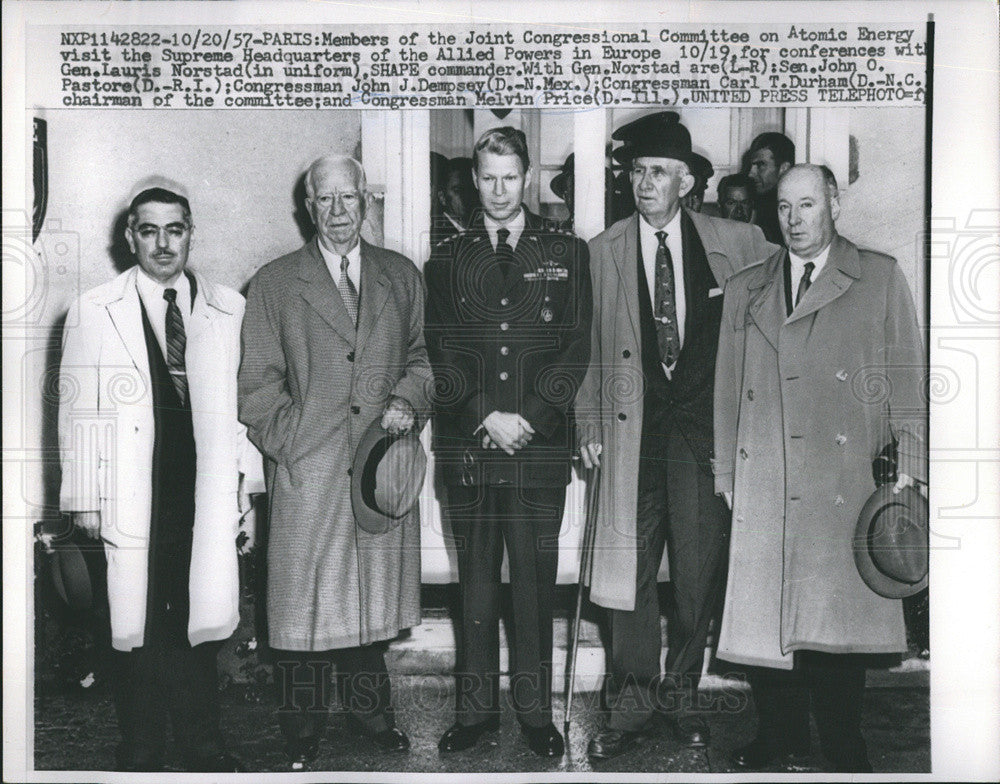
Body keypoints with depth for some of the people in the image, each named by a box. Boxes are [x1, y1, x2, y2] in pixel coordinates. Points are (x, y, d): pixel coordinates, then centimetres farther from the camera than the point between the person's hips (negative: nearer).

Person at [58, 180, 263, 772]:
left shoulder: (229, 308, 7)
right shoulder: (93, 311, 4)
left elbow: (242, 403, 7)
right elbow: (78, 411, 4)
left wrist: (248, 488, 4)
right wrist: (84, 496, 1)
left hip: (208, 495, 1)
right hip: (131, 498, -1)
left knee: (202, 620, 5)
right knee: (136, 624, 6)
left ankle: (203, 748, 23)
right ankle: (142, 755, 24)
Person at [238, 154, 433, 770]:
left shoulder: (402, 276, 11)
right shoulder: (274, 283, 4)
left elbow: (423, 354, 14)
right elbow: (258, 383, 2)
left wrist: (407, 399, -4)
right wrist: (290, 445, -6)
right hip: (307, 471, -2)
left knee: (376, 591, 12)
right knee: (304, 598, 3)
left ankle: (369, 710, 31)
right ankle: (303, 735, 19)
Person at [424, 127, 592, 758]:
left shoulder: (567, 253, 9)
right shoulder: (447, 259, 11)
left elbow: (576, 348, 2)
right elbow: (441, 352, 5)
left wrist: (530, 418, -9)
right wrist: (485, 416, -9)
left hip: (540, 444, -1)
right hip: (467, 446, 1)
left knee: (536, 579, 4)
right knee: (476, 580, 7)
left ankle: (536, 708, 18)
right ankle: (477, 707, 19)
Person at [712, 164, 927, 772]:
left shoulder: (880, 278, 9)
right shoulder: (745, 290, 16)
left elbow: (908, 380, 6)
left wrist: (910, 469, -1)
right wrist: (727, 477, 10)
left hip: (845, 486, -2)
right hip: (763, 489, 3)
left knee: (840, 617, -4)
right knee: (764, 615, 4)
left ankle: (843, 746, 17)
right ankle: (781, 737, 23)